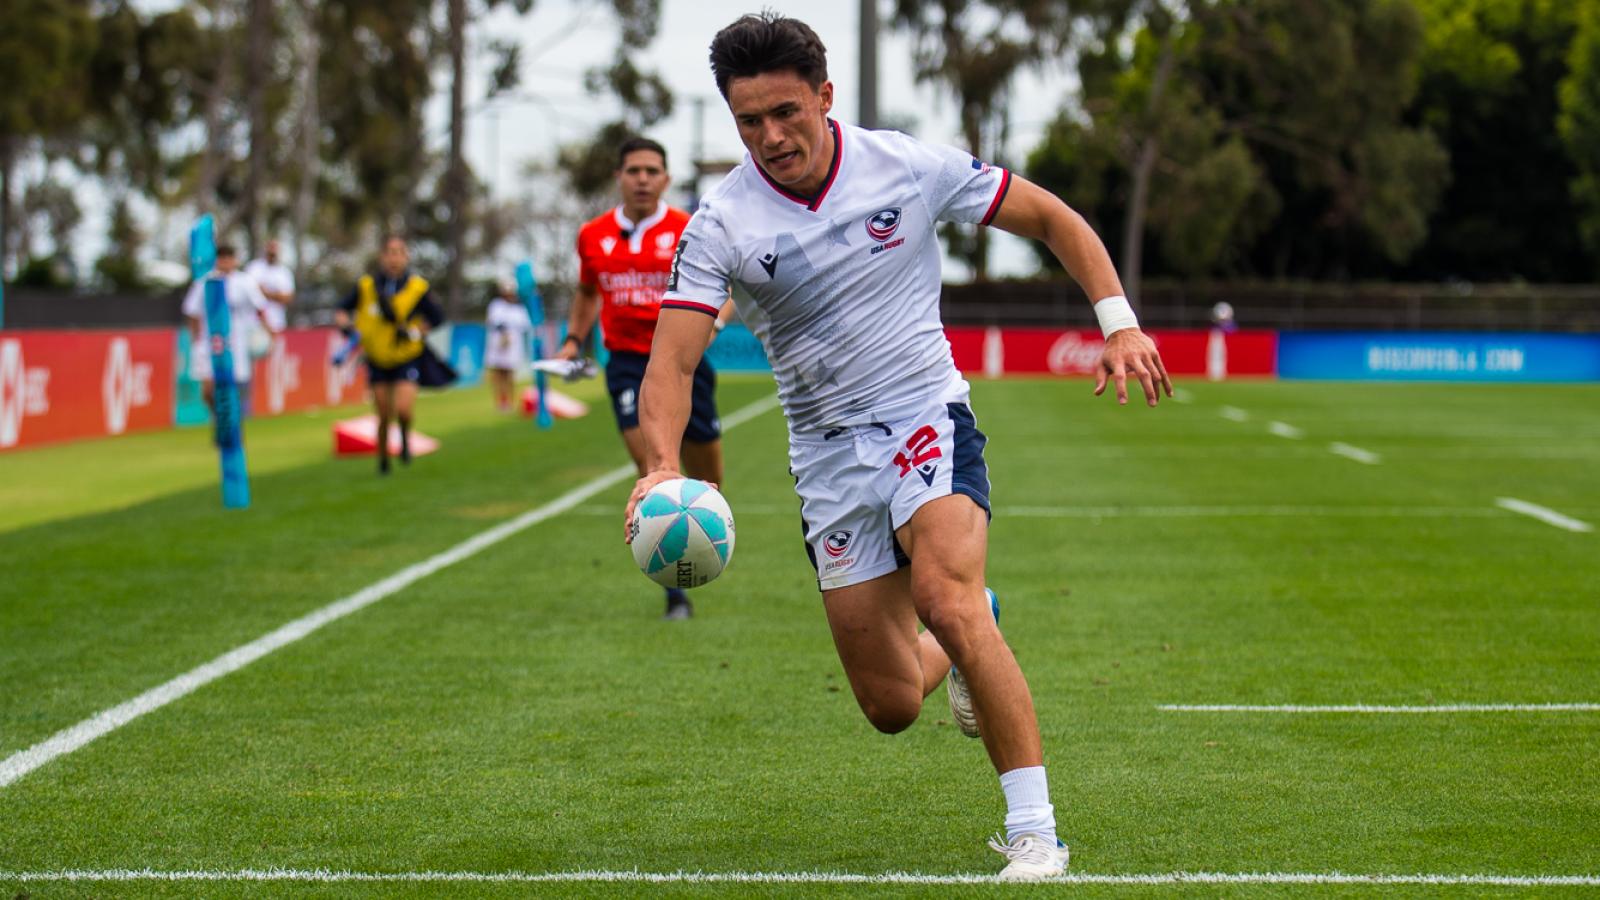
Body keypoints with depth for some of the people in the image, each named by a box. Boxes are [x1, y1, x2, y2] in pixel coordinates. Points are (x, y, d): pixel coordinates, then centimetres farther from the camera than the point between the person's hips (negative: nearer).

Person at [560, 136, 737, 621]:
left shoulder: (689, 231, -3)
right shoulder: (593, 236, 8)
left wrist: (713, 322, -19)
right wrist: (574, 339, 13)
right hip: (628, 361, 1)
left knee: (705, 479, 5)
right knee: (652, 462, -17)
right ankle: (675, 591, -14)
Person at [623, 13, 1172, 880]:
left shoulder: (912, 167, -9)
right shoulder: (720, 227, -11)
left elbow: (1050, 218, 4)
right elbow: (671, 362, -18)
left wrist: (1118, 322, -8)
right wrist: (661, 466, -38)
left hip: (927, 418, -2)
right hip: (829, 455, 2)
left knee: (945, 597, -31)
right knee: (891, 706, 2)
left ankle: (1034, 829, -27)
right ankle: (970, 640, 40)